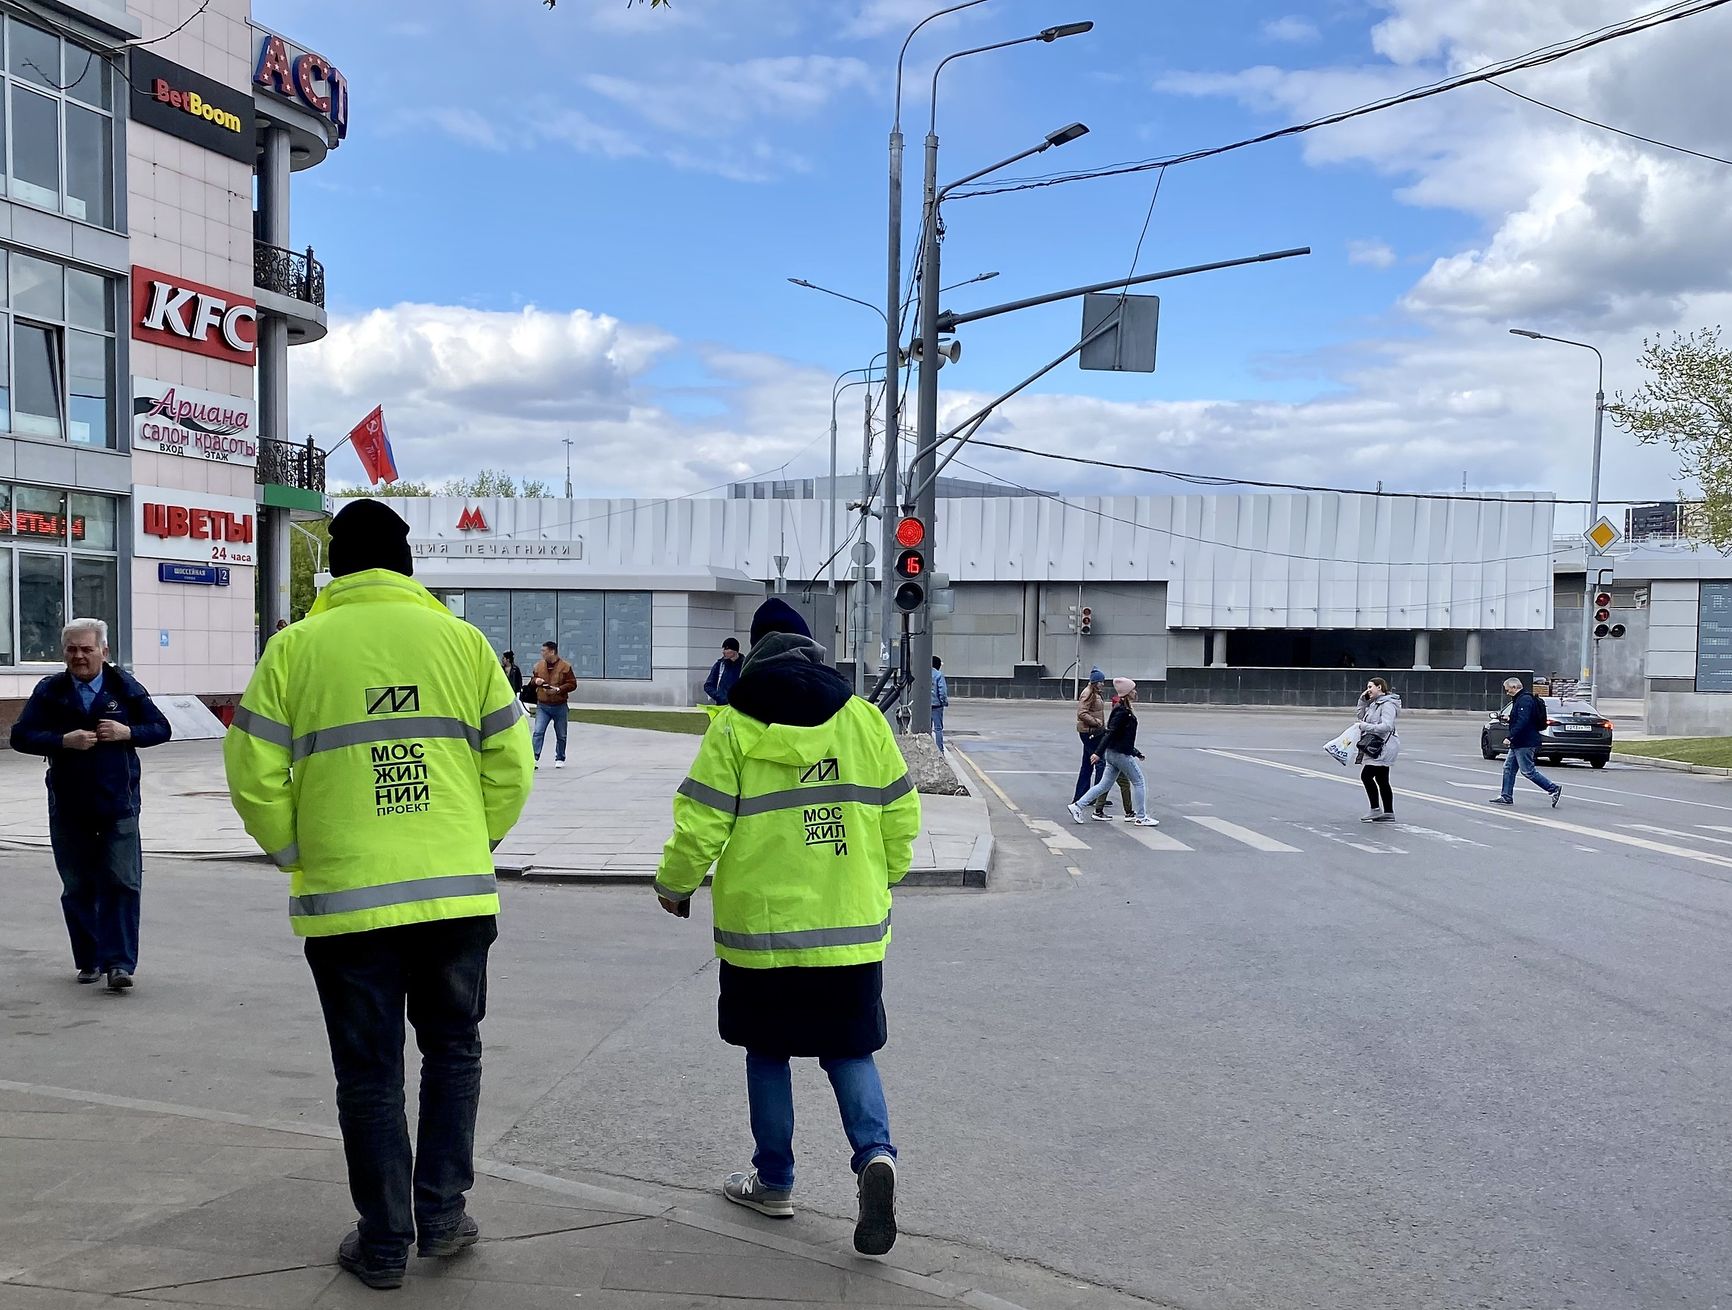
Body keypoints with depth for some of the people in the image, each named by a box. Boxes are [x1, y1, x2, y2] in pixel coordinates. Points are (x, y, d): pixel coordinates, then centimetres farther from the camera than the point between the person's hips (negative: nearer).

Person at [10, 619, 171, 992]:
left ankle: (119, 963, -5)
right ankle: (89, 960, 21)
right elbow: (21, 736, -2)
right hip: (68, 807, 2)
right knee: (78, 888, 9)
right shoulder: (50, 691, 4)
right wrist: (64, 741, -17)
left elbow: (162, 729, 7)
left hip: (118, 804, -1)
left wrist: (127, 732, -12)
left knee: (122, 884, -7)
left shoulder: (124, 687, 3)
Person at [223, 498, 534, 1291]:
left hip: (346, 900, -1)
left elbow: (255, 778, -3)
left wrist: (298, 856, 12)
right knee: (453, 1049, 20)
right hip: (458, 895, 1)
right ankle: (442, 1214, 22)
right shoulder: (461, 639, 2)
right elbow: (510, 768, 1)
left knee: (370, 1072, 12)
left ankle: (384, 1242, 20)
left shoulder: (296, 647, -1)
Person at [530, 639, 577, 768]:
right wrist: (535, 680, -5)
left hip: (560, 707, -2)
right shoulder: (539, 665, 5)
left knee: (561, 735, 9)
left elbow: (572, 684, -7)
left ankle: (560, 759, 24)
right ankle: (535, 758, -13)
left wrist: (558, 689, -20)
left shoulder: (565, 667, -8)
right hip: (542, 706, 2)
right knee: (538, 732, -12)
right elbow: (532, 679, 19)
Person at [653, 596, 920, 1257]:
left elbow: (700, 828, -8)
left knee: (767, 1053, 16)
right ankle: (875, 1153, -10)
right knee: (849, 1051, 13)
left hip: (761, 928, -2)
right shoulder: (864, 719, 0)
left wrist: (674, 885, 11)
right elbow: (902, 818, 3)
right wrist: (881, 880, 20)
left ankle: (773, 1181, 25)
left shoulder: (734, 728, -7)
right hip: (852, 928, 2)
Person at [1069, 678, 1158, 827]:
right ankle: (1141, 818, 9)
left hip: (1113, 753, 10)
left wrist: (1135, 752, 27)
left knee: (1104, 785, 11)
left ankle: (1077, 806, 10)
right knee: (1139, 781, 3)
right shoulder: (1123, 712, -17)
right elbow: (1110, 733, -23)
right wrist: (1099, 753, -26)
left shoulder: (1125, 710, 13)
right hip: (1121, 753, -10)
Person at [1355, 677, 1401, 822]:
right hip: (1375, 746, 10)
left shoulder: (1388, 704, -13)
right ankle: (1388, 812, 15)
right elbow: (1360, 716, 23)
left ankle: (1376, 809, -11)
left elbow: (1387, 726, -24)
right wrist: (1362, 701, 10)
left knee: (1366, 775, -15)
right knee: (1382, 780, 11)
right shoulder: (1374, 703, 16)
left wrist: (1365, 726, -22)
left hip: (1383, 746, -10)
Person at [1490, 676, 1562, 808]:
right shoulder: (1520, 699, 17)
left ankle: (1554, 789, -3)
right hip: (1518, 743, 11)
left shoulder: (1525, 700, -17)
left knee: (1528, 771, -8)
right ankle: (1506, 796, 15)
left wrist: (1510, 737, -26)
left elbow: (1522, 722, -26)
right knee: (1508, 768, 12)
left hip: (1525, 743, -11)